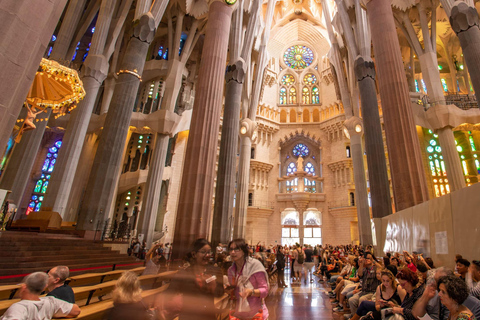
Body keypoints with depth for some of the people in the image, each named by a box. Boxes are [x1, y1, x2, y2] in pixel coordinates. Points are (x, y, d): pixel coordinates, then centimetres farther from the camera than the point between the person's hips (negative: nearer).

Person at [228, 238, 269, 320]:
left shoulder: (255, 265, -16)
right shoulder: (231, 270, -1)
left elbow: (265, 290, -16)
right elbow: (234, 292, 11)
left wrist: (251, 291, -31)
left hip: (256, 313, -4)